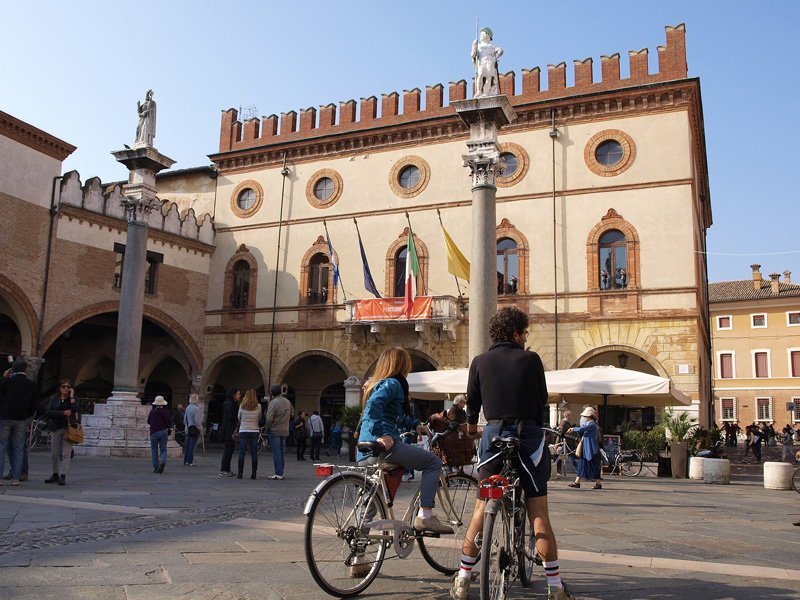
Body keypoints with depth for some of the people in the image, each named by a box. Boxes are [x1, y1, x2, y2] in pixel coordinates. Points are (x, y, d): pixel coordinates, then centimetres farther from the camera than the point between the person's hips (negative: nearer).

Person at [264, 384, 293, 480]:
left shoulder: (274, 402, -16)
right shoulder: (287, 401, 6)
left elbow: (269, 418, -19)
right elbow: (292, 412, 20)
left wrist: (266, 428, -6)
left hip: (274, 431, -6)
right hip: (285, 431, 6)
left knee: (276, 452, -3)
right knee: (282, 452, 12)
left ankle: (278, 474, -3)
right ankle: (281, 473, 17)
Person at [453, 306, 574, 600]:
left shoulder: (480, 362, 4)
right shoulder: (530, 359, -1)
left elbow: (472, 403, 12)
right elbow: (543, 400, 8)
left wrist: (472, 428, 29)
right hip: (529, 437, -1)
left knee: (481, 508, 8)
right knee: (539, 512, 3)